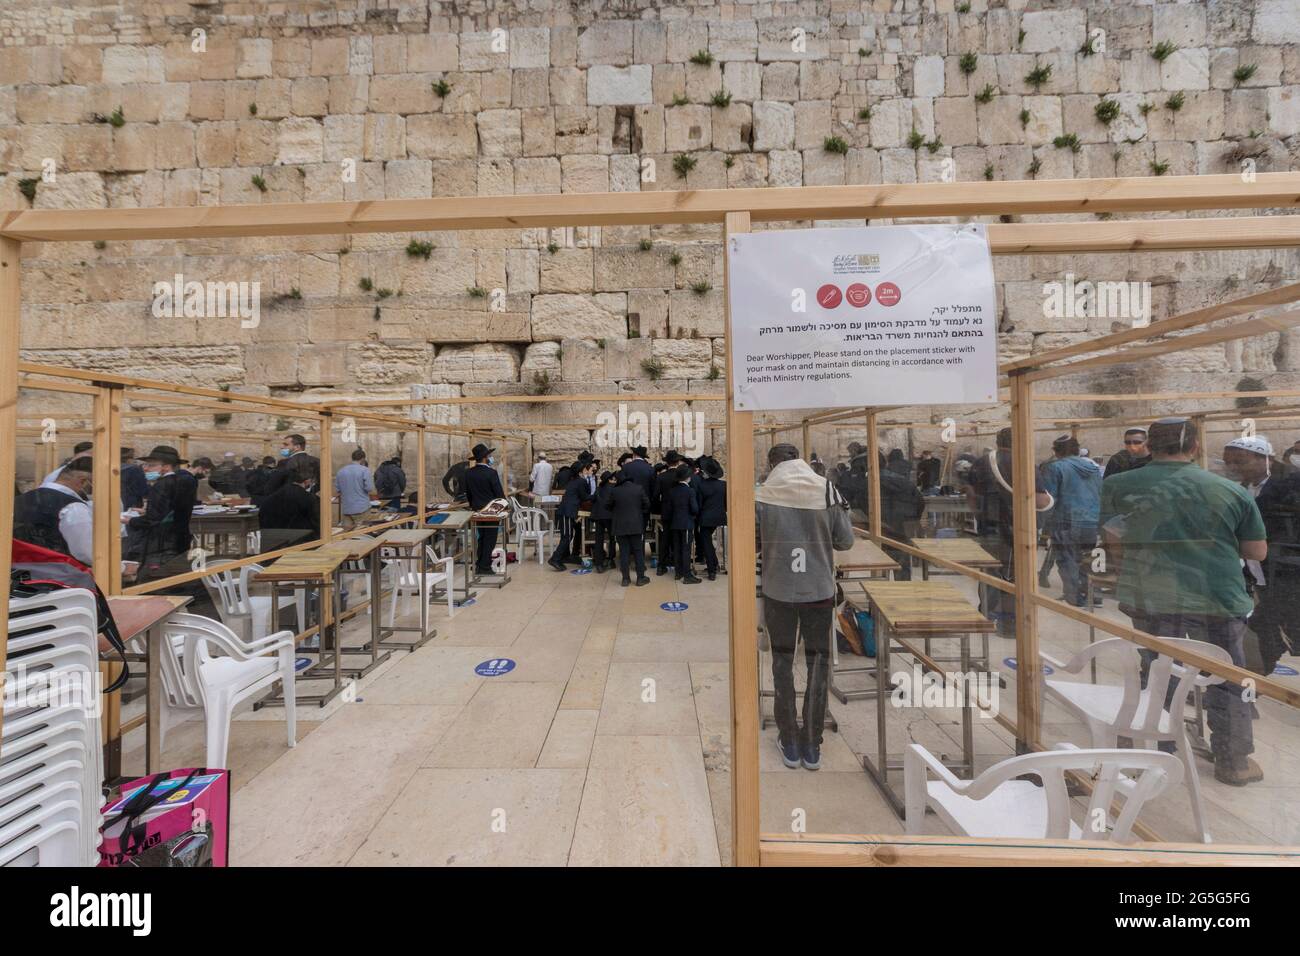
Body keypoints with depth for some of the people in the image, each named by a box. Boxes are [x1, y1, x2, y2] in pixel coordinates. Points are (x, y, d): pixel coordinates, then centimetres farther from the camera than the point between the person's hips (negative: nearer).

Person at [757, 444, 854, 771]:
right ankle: (812, 745, 26)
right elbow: (845, 542, 1)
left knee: (782, 662, 16)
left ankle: (790, 743, 27)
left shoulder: (762, 496, -10)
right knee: (818, 662, 16)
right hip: (820, 591, 1)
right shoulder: (828, 491, -6)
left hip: (778, 592, -1)